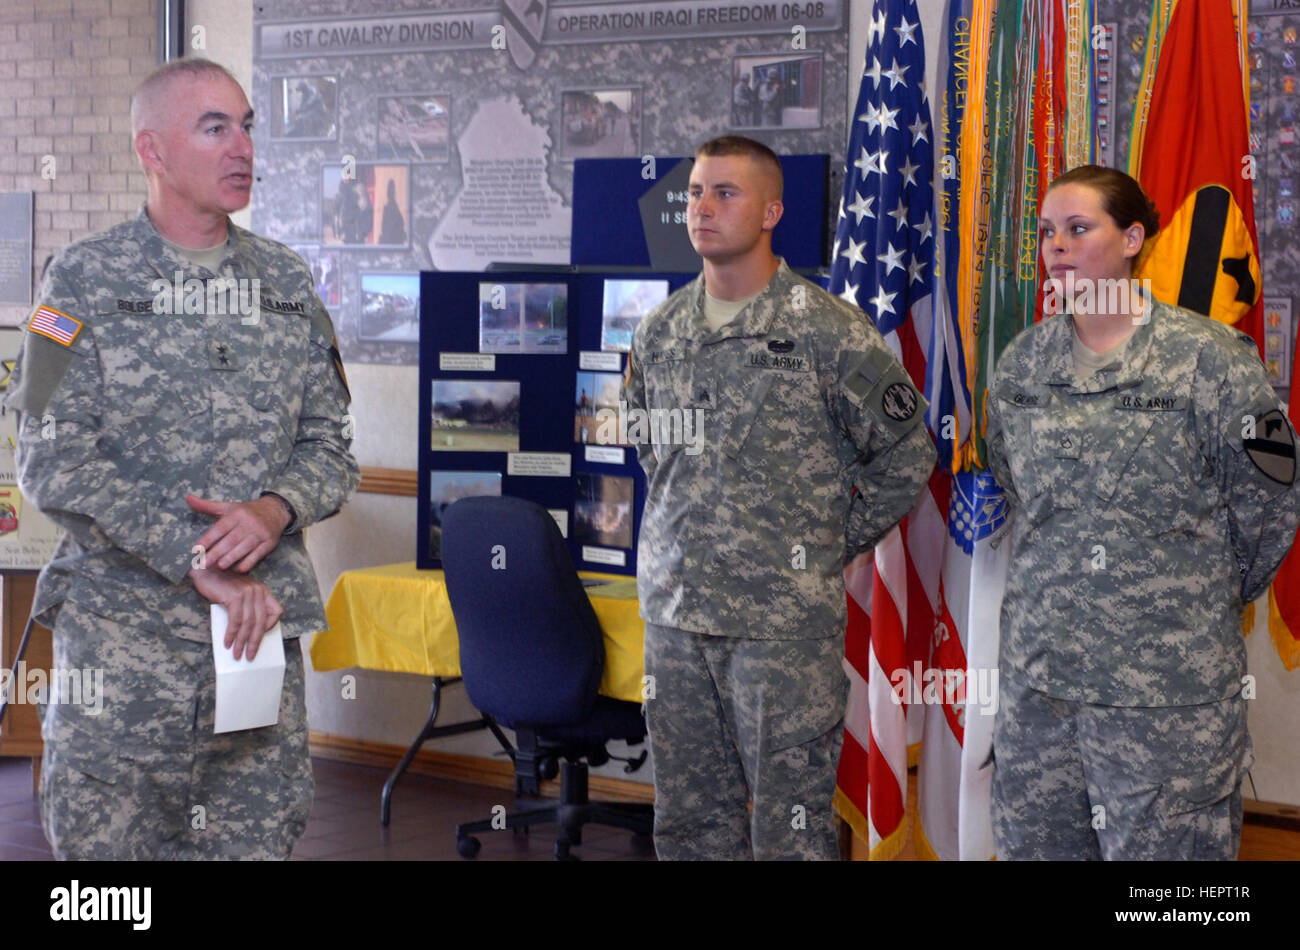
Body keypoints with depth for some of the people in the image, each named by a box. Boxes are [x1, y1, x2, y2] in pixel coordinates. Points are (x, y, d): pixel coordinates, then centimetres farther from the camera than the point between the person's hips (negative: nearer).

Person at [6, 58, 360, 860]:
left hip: (262, 625, 3)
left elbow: (331, 448, 11)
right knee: (108, 838, 2)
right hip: (121, 634, -3)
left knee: (256, 839, 6)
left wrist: (273, 511, -12)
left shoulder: (288, 282, 11)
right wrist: (200, 564, -17)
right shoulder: (86, 281, -1)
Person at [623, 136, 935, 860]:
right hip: (674, 613, 5)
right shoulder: (661, 332, 9)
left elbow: (906, 454, -2)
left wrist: (834, 544, -1)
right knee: (689, 821, 13)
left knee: (789, 827, 1)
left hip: (784, 620, -5)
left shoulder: (829, 331, -8)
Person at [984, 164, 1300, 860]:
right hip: (1036, 671, 5)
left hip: (1166, 686, -5)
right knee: (1033, 842, 12)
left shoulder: (1208, 358, -7)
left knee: (1160, 849, 1)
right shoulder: (1023, 362, 8)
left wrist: (1204, 601, 8)